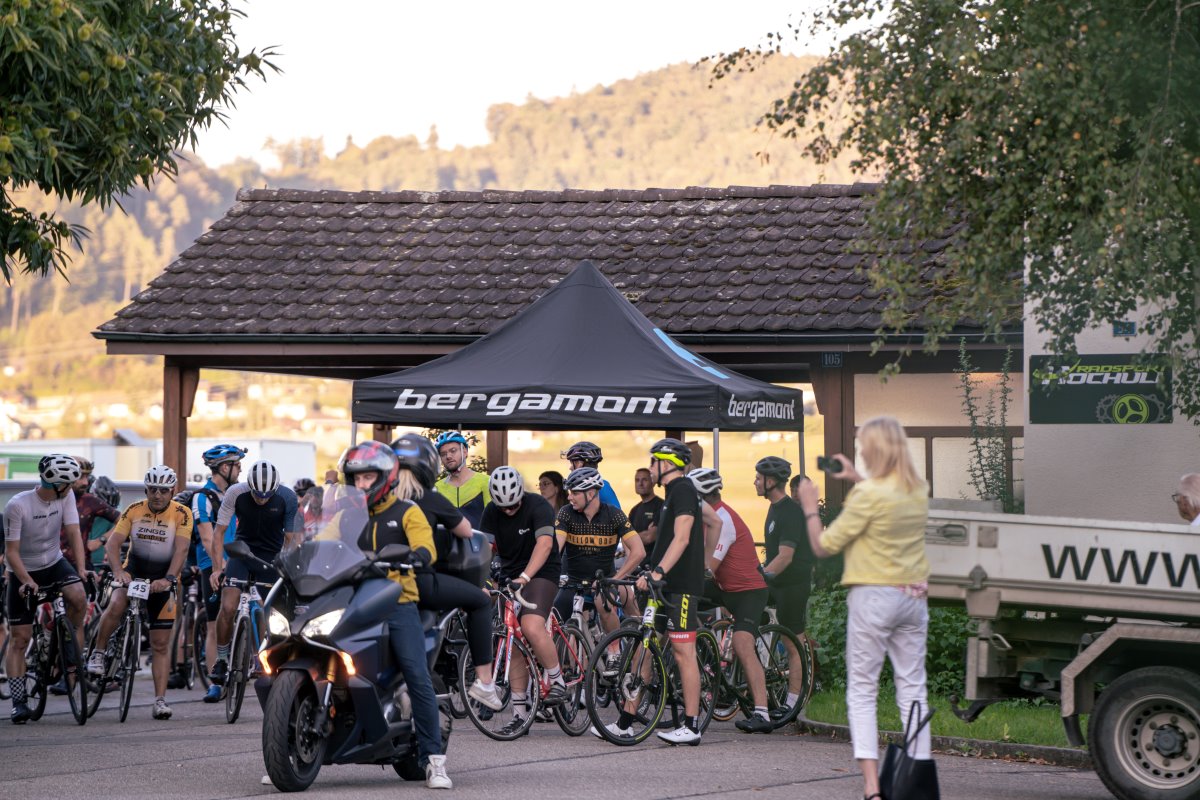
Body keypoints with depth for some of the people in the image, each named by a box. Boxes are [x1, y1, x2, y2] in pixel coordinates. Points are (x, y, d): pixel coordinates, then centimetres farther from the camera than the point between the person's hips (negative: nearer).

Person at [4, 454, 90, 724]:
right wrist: (27, 581, -33)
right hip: (23, 572, -3)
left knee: (78, 597, -28)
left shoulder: (65, 497, -12)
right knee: (19, 638, -4)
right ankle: (19, 701, 1)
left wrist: (81, 569, -27)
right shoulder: (18, 506, -24)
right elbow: (11, 552, -21)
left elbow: (73, 533, -14)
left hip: (54, 563, 3)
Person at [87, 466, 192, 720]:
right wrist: (118, 571, -34)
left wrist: (168, 579, -37)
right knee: (116, 606, -33)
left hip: (163, 578, 0)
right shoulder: (134, 511, -7)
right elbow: (112, 543, -15)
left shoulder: (181, 514, -11)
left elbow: (181, 549, -21)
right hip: (133, 571, 0)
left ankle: (160, 700, 1)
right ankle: (98, 653, -12)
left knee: (160, 645, -1)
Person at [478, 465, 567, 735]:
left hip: (540, 574, -5)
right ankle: (520, 713, 6)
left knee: (532, 627, -29)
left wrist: (525, 576, -42)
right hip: (509, 577, 5)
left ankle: (557, 682, -8)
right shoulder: (492, 512, 0)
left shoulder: (537, 506, -16)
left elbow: (544, 543, -29)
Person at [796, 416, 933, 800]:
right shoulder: (919, 492, 5)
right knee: (913, 691, 10)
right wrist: (856, 479, 28)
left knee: (861, 691, -1)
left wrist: (809, 506, 4)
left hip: (873, 597, -6)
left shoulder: (869, 495, -16)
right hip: (913, 596, 6)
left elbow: (824, 545, -10)